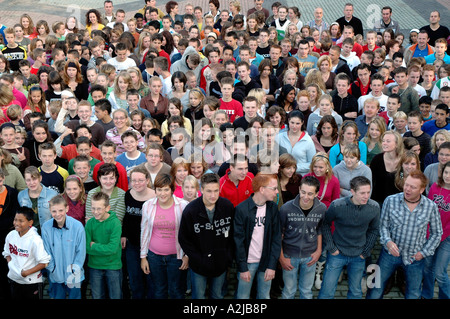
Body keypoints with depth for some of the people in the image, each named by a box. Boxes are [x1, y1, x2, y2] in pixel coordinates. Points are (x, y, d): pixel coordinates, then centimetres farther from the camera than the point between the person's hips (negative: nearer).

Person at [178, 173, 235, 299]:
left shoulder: (228, 206, -10)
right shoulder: (190, 210, -18)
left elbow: (233, 233, 2)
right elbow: (183, 239, -10)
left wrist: (229, 256, -3)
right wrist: (198, 259, -13)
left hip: (221, 263, 2)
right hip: (199, 265, -2)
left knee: (218, 296, 20)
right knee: (199, 296, 13)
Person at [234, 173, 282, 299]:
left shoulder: (273, 208, -1)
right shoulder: (241, 209, -13)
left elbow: (276, 237, 0)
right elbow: (238, 240, -11)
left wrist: (272, 265, -5)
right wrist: (243, 268, -11)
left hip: (266, 261, 4)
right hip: (247, 262, -3)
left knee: (265, 296, 14)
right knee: (243, 296, 8)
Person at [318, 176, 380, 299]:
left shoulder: (374, 207, -12)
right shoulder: (337, 205, -21)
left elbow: (374, 230, 5)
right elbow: (325, 224, -5)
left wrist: (366, 252, 3)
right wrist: (331, 248, -7)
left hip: (358, 256, 3)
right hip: (337, 253, -3)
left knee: (356, 292, 18)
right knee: (327, 292, 4)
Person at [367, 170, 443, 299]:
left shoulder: (431, 207, -9)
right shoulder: (390, 201, -12)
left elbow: (436, 233, 3)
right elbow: (383, 225, -4)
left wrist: (424, 252, -3)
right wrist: (388, 241, -22)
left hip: (415, 257, 1)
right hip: (390, 253, -1)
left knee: (413, 293, 18)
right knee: (376, 289, 10)